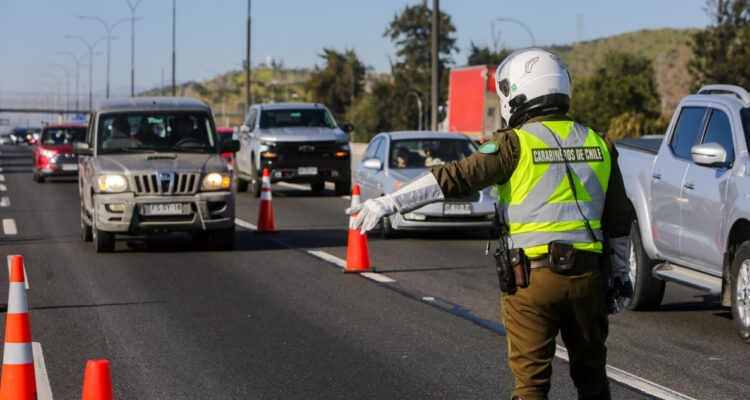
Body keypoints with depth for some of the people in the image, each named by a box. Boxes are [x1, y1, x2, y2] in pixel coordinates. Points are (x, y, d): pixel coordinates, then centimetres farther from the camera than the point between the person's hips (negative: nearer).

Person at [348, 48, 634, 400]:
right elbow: (619, 221, 13)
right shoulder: (596, 144, 9)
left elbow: (456, 178, -17)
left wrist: (390, 202, -18)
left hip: (532, 278, -4)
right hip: (587, 276, 5)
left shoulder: (516, 145, -8)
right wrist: (621, 276, 22)